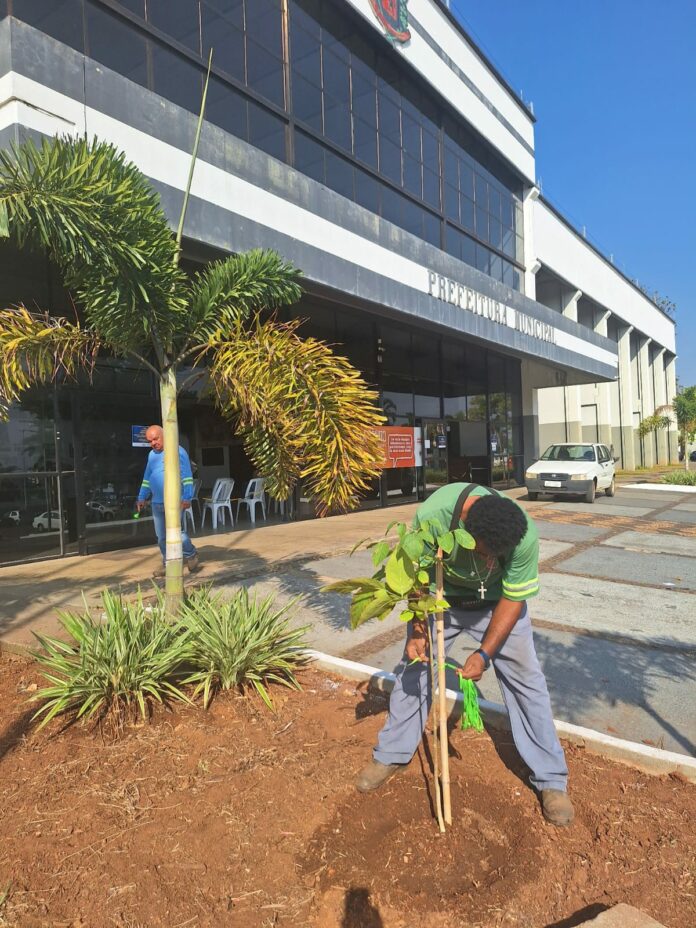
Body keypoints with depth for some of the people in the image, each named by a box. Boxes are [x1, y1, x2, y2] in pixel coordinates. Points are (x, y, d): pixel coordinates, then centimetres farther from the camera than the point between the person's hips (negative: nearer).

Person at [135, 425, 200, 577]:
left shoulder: (177, 451, -7)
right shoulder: (152, 455, 16)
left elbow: (187, 476, -11)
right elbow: (147, 478, 24)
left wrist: (187, 497, -18)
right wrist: (142, 497, 18)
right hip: (157, 502, 7)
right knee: (161, 536, 9)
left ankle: (191, 556, 10)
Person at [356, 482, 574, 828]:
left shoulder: (525, 537, -35)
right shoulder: (432, 514, -37)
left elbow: (513, 599, -19)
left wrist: (484, 653, -21)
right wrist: (417, 629, -21)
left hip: (496, 601, 0)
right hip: (440, 596, 1)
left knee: (525, 678, -2)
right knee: (413, 668, 7)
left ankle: (551, 779, 16)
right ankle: (391, 755, 27)